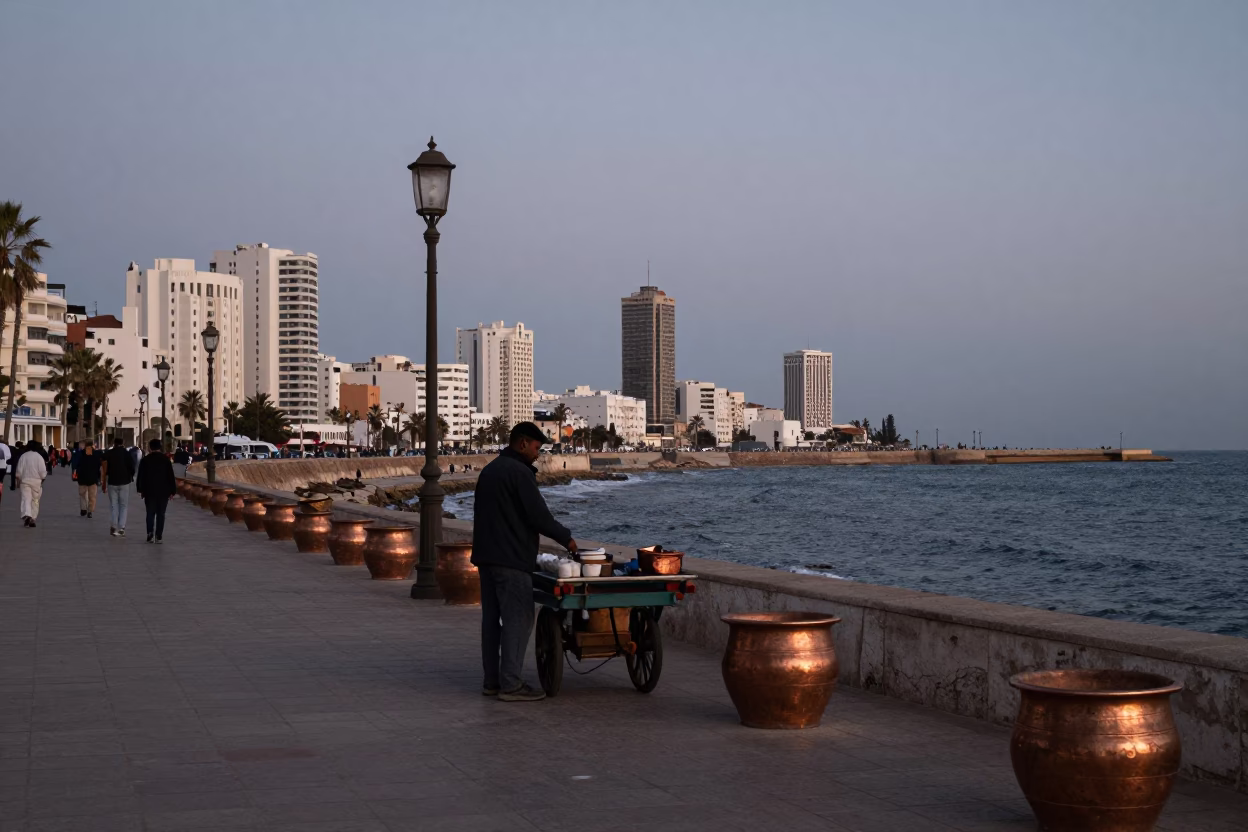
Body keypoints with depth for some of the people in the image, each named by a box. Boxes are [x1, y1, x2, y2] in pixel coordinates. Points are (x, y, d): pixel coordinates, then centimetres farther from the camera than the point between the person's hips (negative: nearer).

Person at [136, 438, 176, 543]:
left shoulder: (145, 460, 0)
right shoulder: (166, 460, -1)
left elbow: (141, 477, 2)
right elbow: (171, 477, -1)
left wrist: (141, 490, 10)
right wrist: (172, 491, 3)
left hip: (149, 491, 0)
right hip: (163, 492, 0)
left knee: (150, 514, 7)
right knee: (161, 514, 3)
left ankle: (150, 534, -8)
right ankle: (158, 536, -2)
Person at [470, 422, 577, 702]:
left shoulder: (488, 470, 17)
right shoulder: (519, 472, -13)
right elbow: (538, 515, -16)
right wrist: (566, 538, -2)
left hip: (485, 555, 10)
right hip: (511, 559, -10)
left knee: (491, 617, 11)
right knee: (517, 619, -6)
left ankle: (492, 680, 14)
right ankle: (511, 685, -8)